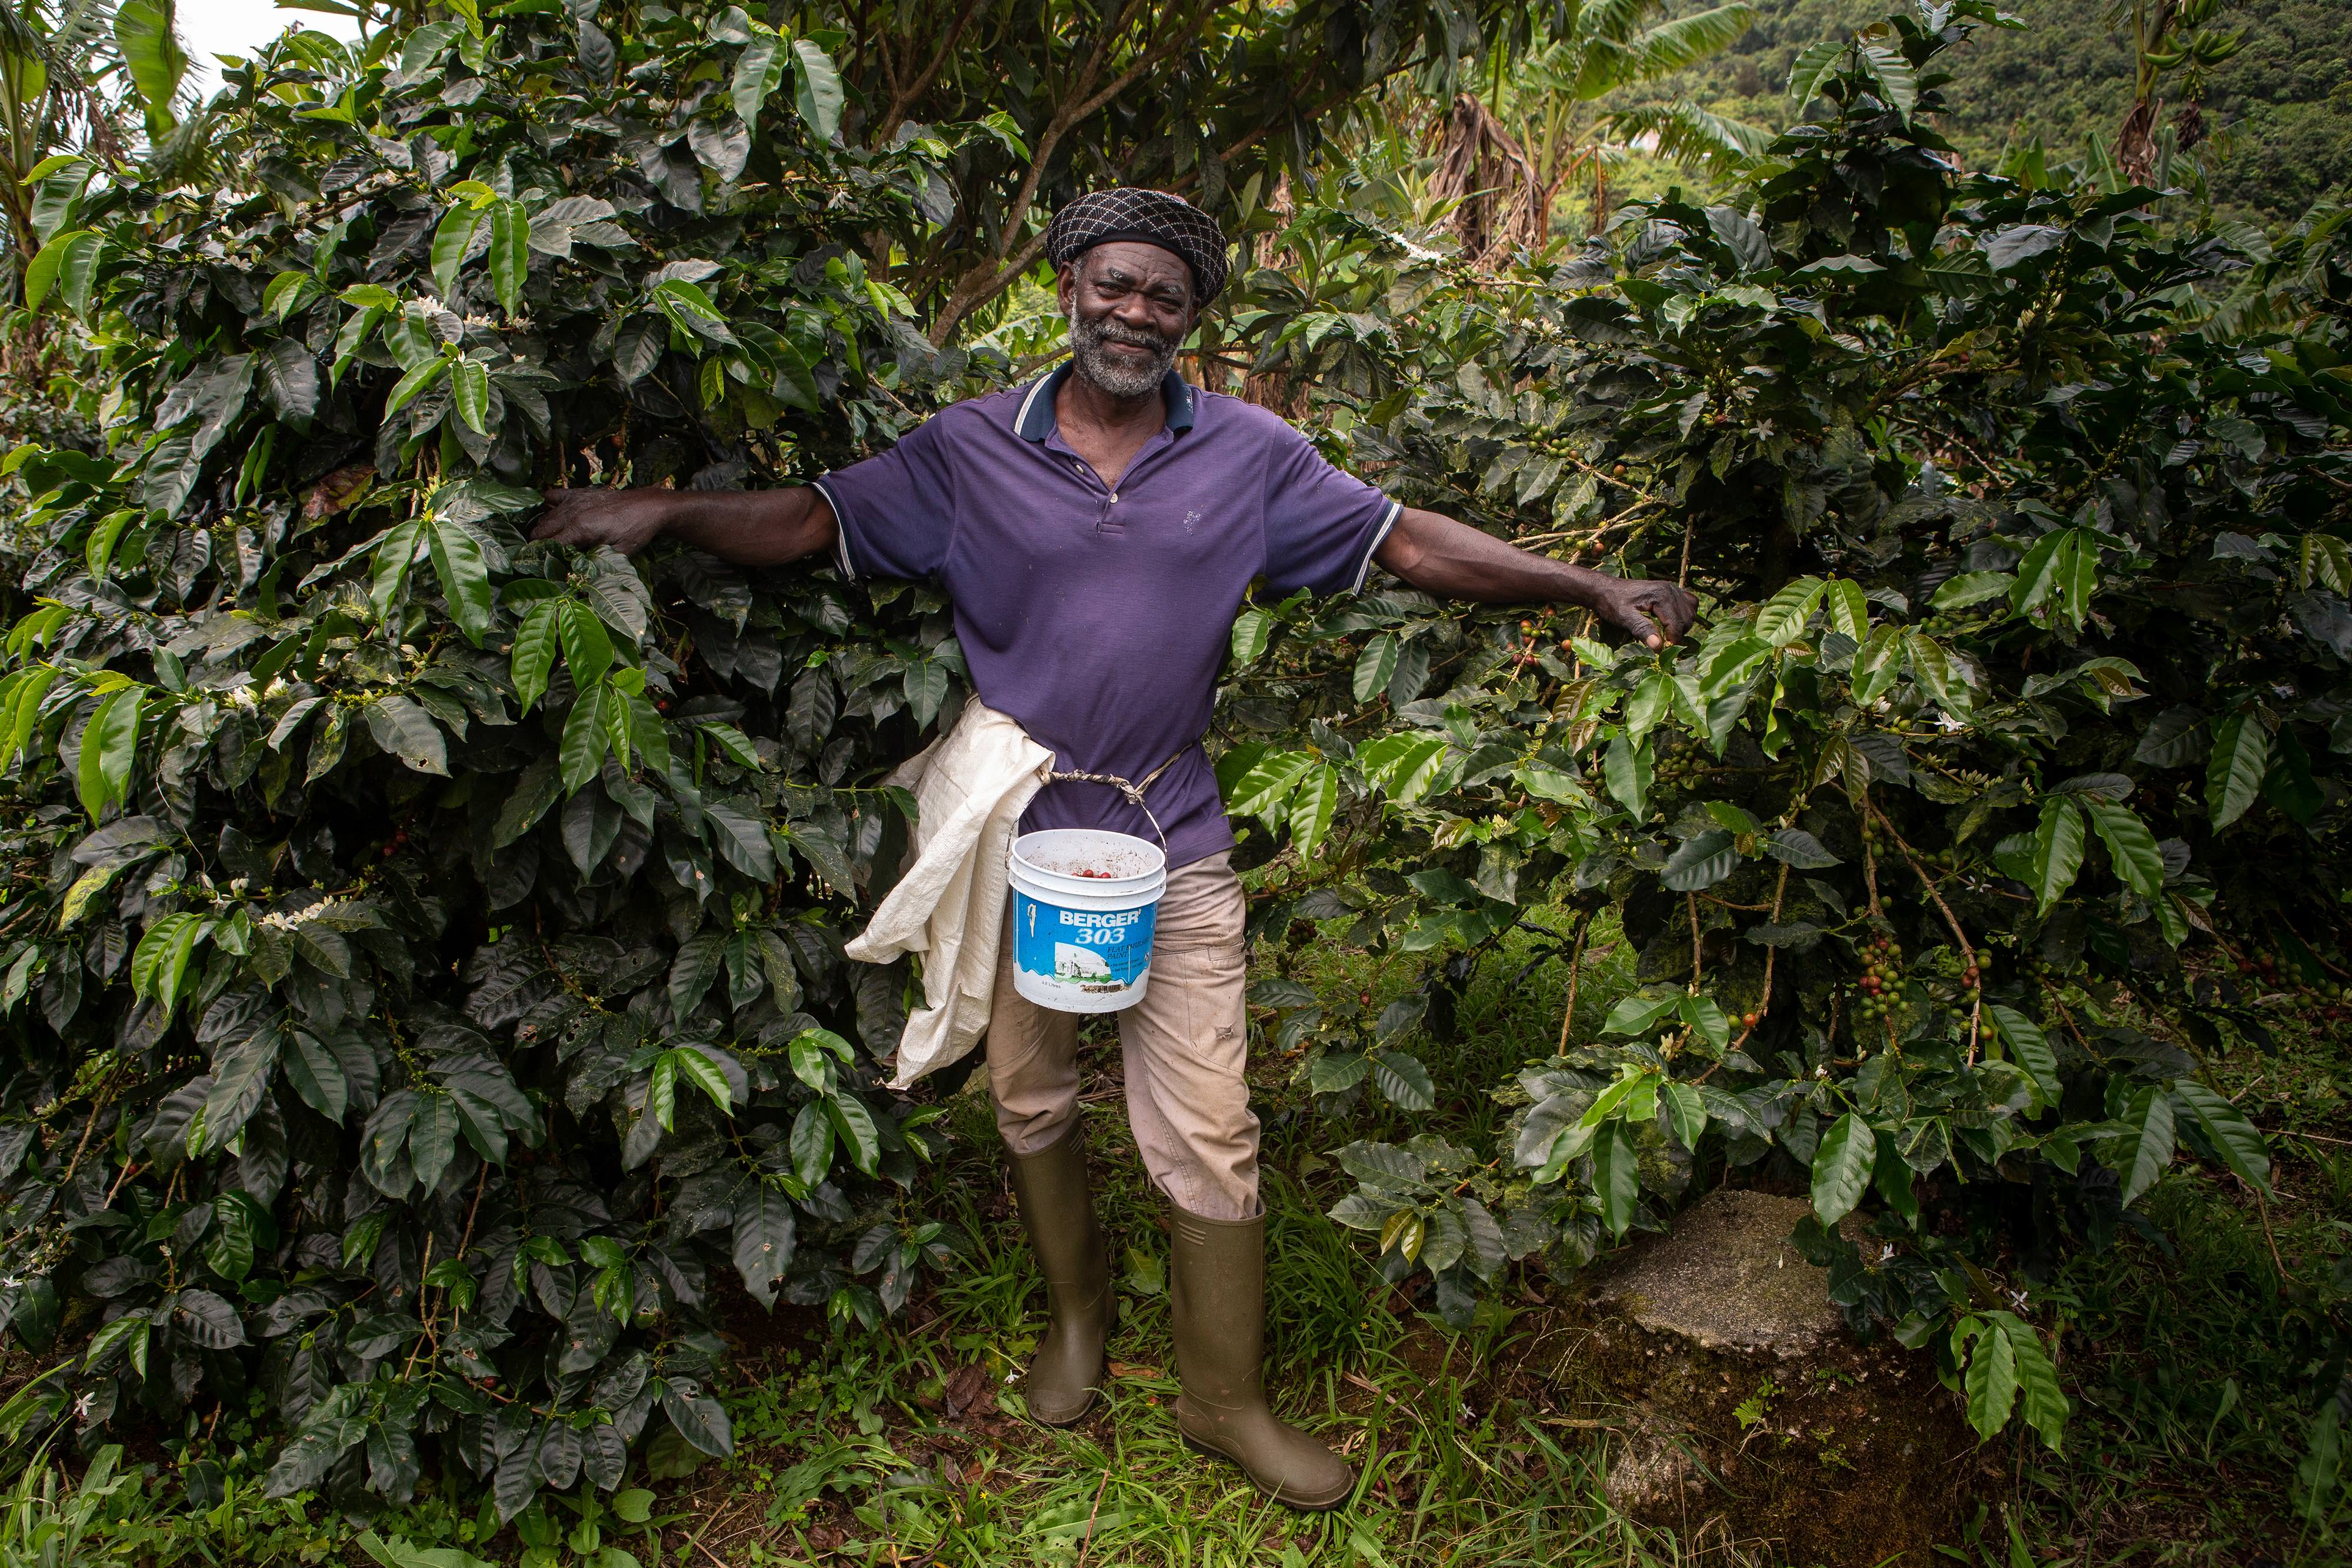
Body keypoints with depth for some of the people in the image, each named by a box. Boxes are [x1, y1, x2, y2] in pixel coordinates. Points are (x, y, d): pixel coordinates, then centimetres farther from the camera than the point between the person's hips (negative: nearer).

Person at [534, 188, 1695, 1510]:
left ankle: (1227, 1396, 22)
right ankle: (1078, 1310, 45)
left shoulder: (1253, 456, -2)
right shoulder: (970, 450, -3)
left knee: (1208, 1133, 1)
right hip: (1011, 833, 1)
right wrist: (662, 511, -18)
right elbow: (811, 521, -2)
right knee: (1030, 1094, 18)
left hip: (1172, 845, 0)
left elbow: (1406, 543, -1)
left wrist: (1590, 586, -5)